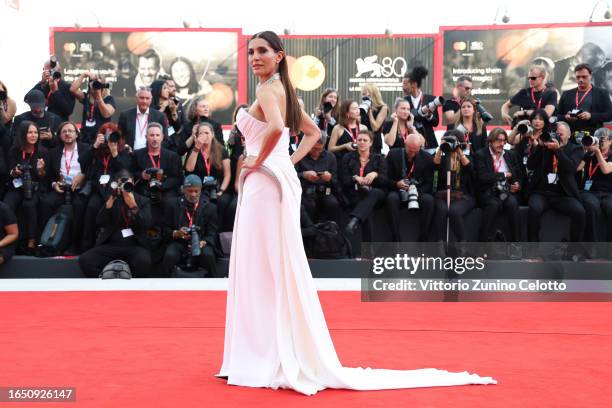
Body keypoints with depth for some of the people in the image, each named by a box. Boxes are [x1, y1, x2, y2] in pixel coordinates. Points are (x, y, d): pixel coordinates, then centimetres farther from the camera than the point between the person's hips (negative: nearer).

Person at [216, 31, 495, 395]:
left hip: (265, 183, -10)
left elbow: (275, 128, -32)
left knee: (266, 268, -6)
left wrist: (258, 161, -18)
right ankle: (285, 355, 18)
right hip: (280, 180, 10)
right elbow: (313, 132, 27)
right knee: (275, 269, 12)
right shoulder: (284, 90, 17)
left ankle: (268, 358, -1)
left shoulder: (268, 89, -11)